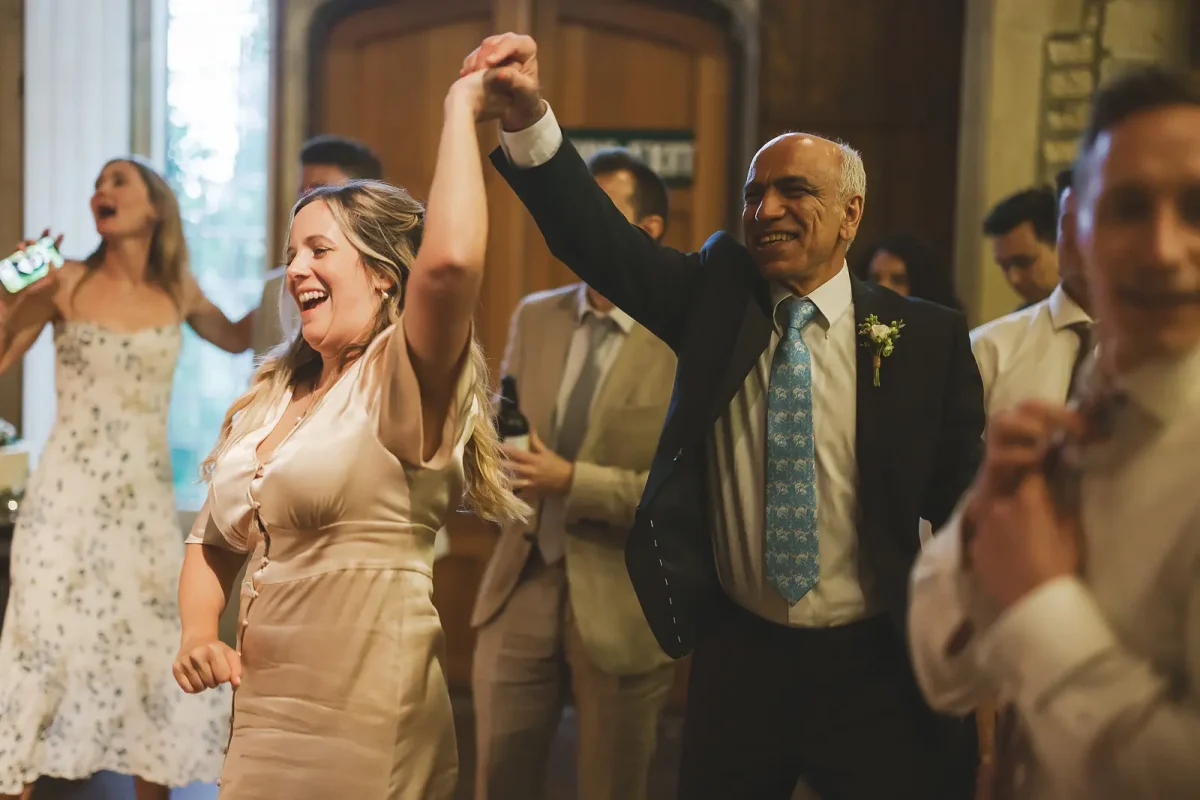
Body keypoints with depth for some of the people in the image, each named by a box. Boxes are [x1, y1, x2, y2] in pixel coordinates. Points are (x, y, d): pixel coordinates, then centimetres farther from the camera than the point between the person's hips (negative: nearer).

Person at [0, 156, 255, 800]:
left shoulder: (177, 293, 5)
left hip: (145, 500, 3)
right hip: (68, 496, -3)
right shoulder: (67, 282, -3)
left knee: (154, 649, 5)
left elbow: (237, 339, 24)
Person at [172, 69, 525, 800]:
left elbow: (451, 260, -30)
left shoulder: (404, 379, -9)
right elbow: (215, 543, 22)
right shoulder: (270, 397, 14)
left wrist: (461, 110, -18)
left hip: (365, 730, -7)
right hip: (260, 715, 7)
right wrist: (198, 635, 2)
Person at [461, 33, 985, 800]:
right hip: (738, 656, 2)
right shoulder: (718, 295, 1)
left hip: (871, 668, -2)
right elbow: (597, 235, -11)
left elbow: (967, 505, -3)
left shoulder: (928, 337, -5)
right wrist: (527, 115, -27)